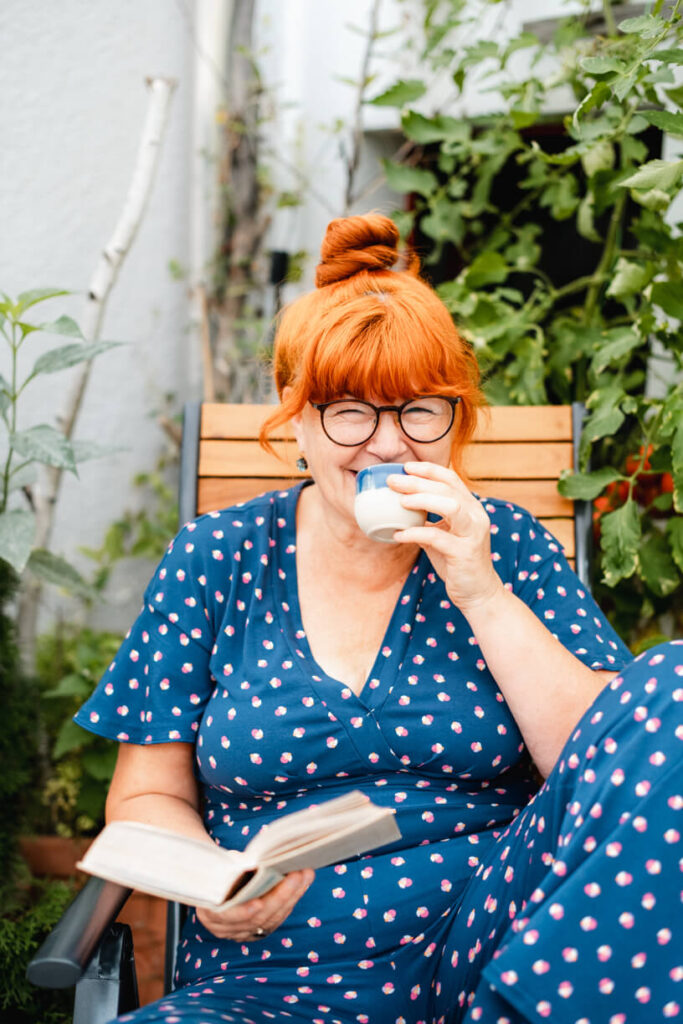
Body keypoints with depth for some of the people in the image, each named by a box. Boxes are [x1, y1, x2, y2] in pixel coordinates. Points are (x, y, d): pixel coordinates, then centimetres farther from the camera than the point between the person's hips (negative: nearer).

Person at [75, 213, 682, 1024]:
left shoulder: (504, 546, 6)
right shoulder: (215, 560, 6)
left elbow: (613, 766, -3)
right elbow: (148, 794, 10)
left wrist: (482, 595, -12)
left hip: (489, 936, 2)